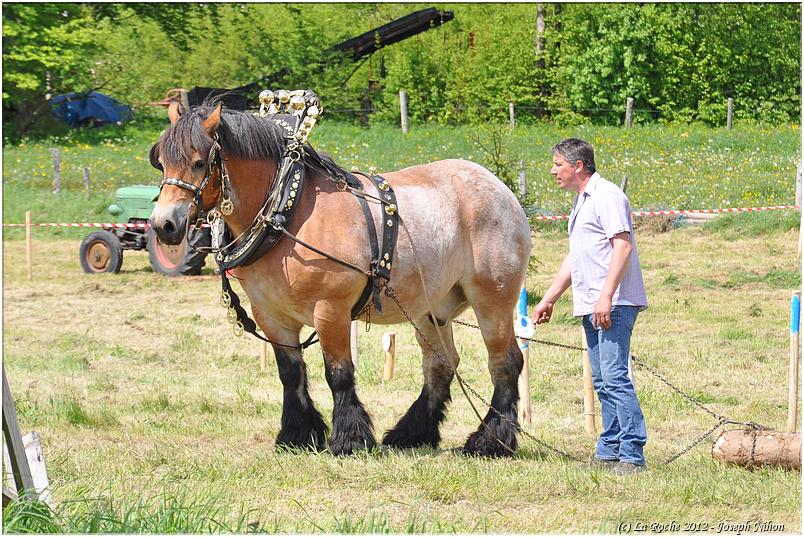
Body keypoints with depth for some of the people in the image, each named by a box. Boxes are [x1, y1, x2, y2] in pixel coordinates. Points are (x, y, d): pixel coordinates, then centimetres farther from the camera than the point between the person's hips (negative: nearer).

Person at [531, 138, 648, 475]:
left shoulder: (607, 196, -10)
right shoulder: (581, 201, 22)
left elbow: (623, 246, -19)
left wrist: (606, 297, -25)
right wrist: (549, 298, 29)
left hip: (613, 305, -10)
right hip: (591, 307, 10)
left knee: (614, 377, -15)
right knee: (602, 381, 11)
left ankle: (632, 455, -17)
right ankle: (609, 452, 14)